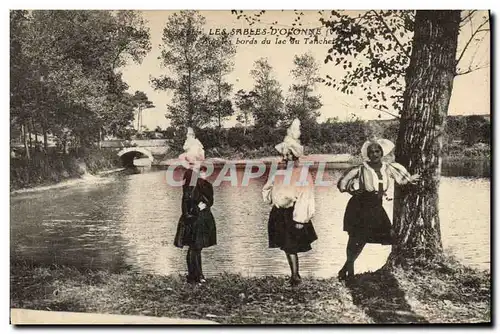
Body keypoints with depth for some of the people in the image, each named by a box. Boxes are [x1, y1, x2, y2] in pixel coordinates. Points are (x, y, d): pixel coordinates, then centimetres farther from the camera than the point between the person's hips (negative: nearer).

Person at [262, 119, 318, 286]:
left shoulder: (303, 174, -10)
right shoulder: (278, 173, 7)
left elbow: (305, 198, -14)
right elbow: (266, 190, 19)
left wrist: (301, 219, -17)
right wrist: (272, 195, -2)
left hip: (293, 214, -5)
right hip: (279, 214, 5)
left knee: (291, 246, -4)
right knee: (287, 246, 11)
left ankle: (295, 275, 9)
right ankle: (295, 274, 24)